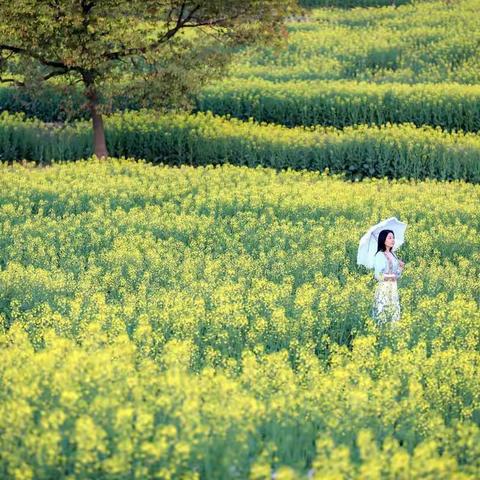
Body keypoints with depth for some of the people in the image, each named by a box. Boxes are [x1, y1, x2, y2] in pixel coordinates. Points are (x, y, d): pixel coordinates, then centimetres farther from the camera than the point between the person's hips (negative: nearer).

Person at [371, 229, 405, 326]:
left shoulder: (393, 255, 12)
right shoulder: (380, 255, -9)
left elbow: (397, 275, 15)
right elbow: (378, 275, -14)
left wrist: (401, 267, 0)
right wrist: (390, 276, -18)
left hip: (393, 288, 7)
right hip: (383, 288, -7)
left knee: (394, 313, 5)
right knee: (383, 315, -8)